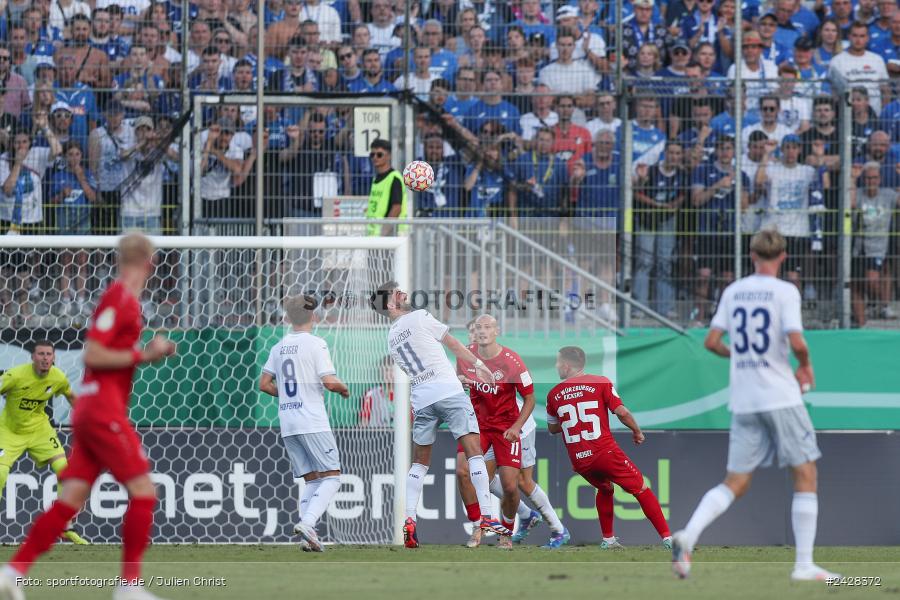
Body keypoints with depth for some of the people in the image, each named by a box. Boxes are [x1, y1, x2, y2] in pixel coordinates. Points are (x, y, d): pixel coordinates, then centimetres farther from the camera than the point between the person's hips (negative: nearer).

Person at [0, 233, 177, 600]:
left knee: (71, 499, 5)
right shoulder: (120, 298, -13)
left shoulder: (126, 299, 16)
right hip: (104, 410, -9)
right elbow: (93, 355, -18)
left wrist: (147, 352, 13)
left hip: (91, 413, 9)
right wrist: (144, 355, -14)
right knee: (143, 491, -7)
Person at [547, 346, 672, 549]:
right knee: (641, 489, 6)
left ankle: (608, 539, 27)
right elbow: (622, 412, -9)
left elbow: (552, 428, 20)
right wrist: (637, 431, 8)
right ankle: (667, 537, -1)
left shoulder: (554, 394, 8)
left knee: (605, 489, 31)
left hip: (579, 462, 4)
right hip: (605, 453, -4)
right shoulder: (600, 383, -1)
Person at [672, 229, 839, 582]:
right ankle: (804, 564, 1)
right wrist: (806, 366, 4)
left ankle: (687, 536, -15)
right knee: (805, 475, 5)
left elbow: (711, 342, 7)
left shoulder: (733, 292, 8)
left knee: (735, 483, 8)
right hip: (781, 397, -5)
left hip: (743, 401, 5)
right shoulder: (785, 292, -7)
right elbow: (797, 342, -17)